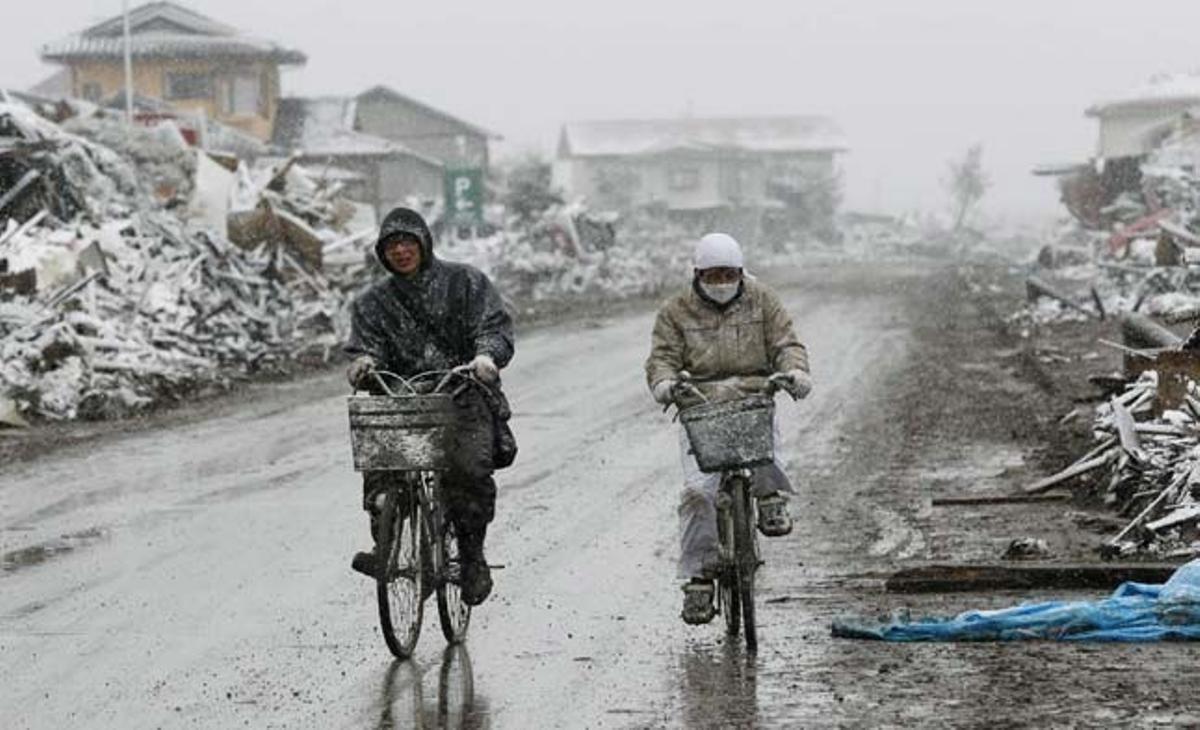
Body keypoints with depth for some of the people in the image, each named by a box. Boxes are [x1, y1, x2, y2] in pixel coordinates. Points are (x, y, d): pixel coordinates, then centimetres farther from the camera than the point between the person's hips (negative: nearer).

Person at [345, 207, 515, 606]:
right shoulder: (374, 302, 16)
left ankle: (472, 558, -10)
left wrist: (486, 354, -23)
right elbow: (367, 344, 5)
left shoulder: (465, 282, 8)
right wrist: (364, 363, -20)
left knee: (470, 467, -28)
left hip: (465, 398, -2)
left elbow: (495, 326, 0)